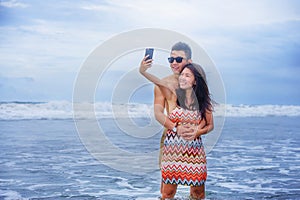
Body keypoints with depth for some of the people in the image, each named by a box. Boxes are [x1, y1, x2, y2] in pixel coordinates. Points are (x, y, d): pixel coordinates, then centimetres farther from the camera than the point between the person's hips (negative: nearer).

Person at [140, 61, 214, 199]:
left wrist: (197, 132, -10)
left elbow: (210, 125, 11)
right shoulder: (173, 95, -1)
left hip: (194, 150, 2)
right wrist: (143, 72, -38)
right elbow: (160, 82, -19)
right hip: (173, 149, -2)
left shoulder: (203, 101, 6)